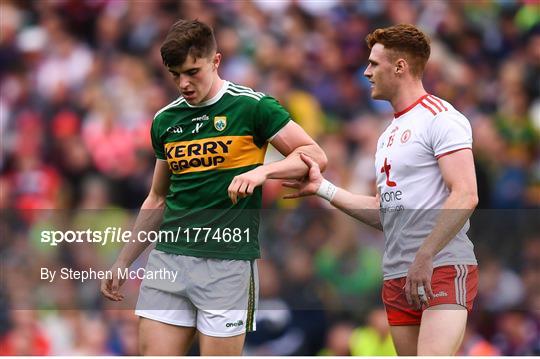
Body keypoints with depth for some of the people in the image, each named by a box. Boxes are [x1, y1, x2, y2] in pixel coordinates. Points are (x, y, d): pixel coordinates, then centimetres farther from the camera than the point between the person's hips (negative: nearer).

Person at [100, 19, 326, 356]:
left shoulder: (251, 106, -4)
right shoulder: (165, 120, 13)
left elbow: (315, 155, -3)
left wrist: (262, 171, -21)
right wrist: (123, 262, 21)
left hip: (227, 262, -5)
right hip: (168, 258, 5)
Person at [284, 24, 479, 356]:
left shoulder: (440, 117, -6)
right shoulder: (390, 134, 22)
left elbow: (465, 197, -17)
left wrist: (424, 259, -22)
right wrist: (323, 188, 19)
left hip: (444, 268, -9)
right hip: (398, 276, 9)